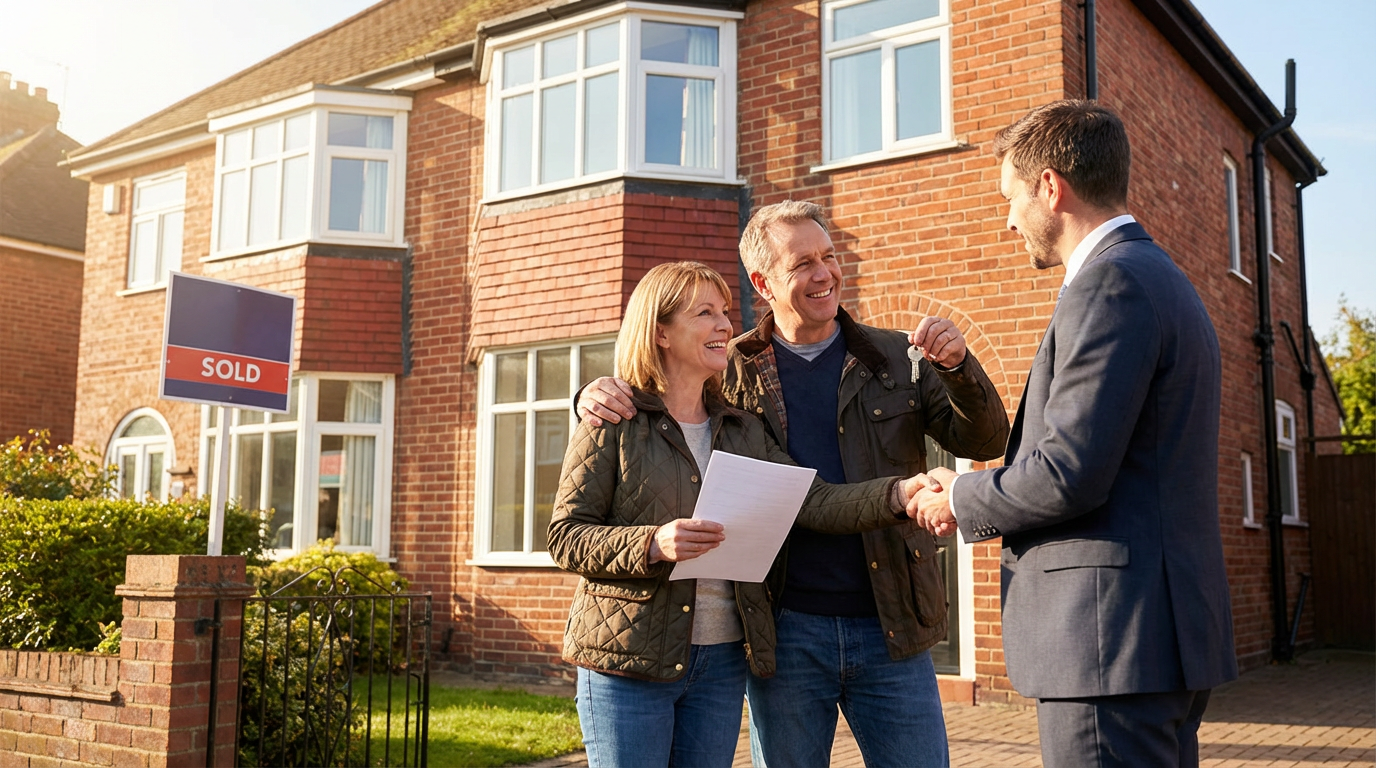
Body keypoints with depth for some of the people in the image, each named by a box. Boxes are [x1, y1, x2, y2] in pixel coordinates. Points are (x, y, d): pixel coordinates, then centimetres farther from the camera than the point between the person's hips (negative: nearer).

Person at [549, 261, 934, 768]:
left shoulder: (743, 432, 11)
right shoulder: (614, 423, -3)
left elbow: (813, 503, -3)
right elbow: (564, 536, -8)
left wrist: (902, 494, -19)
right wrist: (653, 544, -24)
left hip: (723, 663, 5)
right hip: (628, 659, -4)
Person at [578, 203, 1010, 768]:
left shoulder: (897, 359, 6)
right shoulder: (732, 372, 3)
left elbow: (984, 442, 2)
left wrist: (958, 367, -16)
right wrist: (599, 395, -10)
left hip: (890, 632, 1)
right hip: (786, 631, 0)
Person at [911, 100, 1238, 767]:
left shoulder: (1109, 282, -14)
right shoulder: (1161, 279, 18)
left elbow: (1071, 473, -21)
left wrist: (962, 501, -3)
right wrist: (976, 494, 12)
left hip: (1115, 641, -10)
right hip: (1164, 634, 10)